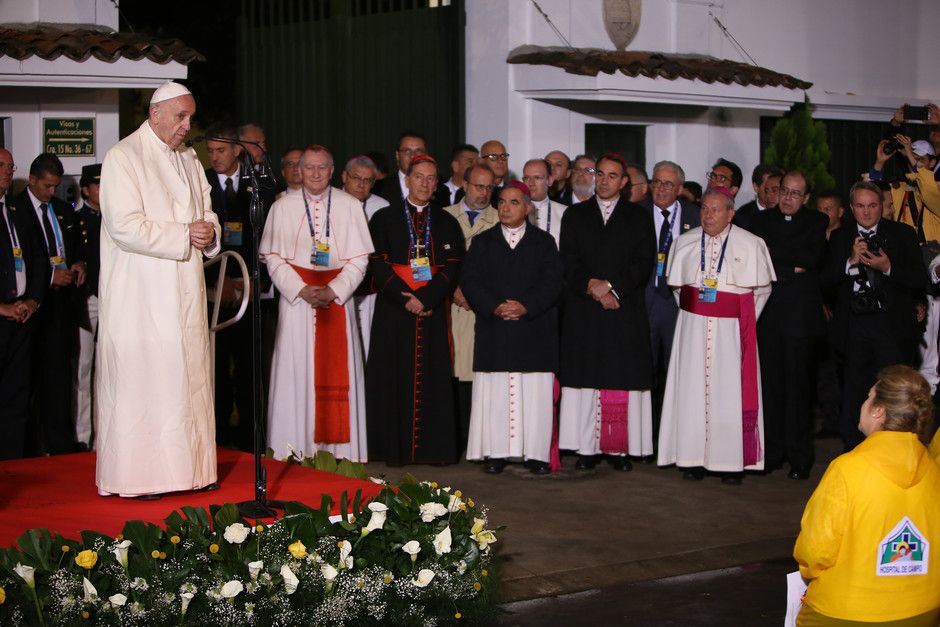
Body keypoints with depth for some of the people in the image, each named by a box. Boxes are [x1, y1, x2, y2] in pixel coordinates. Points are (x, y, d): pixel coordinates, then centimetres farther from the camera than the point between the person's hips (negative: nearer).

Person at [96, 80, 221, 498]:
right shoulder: (123, 158, -7)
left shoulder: (189, 160, 16)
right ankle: (137, 475, 0)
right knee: (140, 381, -5)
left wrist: (209, 233, -6)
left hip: (184, 295, 7)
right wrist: (184, 236, -18)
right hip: (140, 296, -7)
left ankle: (186, 466, 13)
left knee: (187, 380, 7)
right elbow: (125, 227, -17)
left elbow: (206, 212, 18)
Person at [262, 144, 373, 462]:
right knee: (296, 373, -1)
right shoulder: (283, 207, 4)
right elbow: (273, 257, 2)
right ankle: (296, 451, 2)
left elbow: (359, 258, 2)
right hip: (296, 299, 0)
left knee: (337, 372, 0)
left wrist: (333, 290, -11)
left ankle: (339, 447, 4)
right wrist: (302, 289, -11)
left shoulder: (350, 206, 4)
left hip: (337, 299, 0)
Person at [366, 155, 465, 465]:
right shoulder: (384, 218, 6)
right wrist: (405, 299, -13)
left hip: (432, 313, 1)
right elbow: (378, 264, -2)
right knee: (395, 379, -2)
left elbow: (452, 267, 2)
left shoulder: (447, 223, 11)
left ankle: (433, 448, 4)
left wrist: (425, 298, -12)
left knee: (432, 379, 0)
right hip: (394, 312, -1)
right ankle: (396, 449, 3)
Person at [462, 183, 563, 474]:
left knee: (534, 393, -3)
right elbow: (469, 280, 3)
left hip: (534, 328, -1)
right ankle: (495, 452, 2)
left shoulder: (544, 242, 10)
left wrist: (526, 306, -13)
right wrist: (494, 307, -12)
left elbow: (552, 282, 1)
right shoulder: (483, 241, 12)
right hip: (493, 328, 1)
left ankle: (535, 452, 1)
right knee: (495, 392, -2)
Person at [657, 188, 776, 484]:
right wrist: (692, 314, 8)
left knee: (730, 391, -2)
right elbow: (676, 285, 16)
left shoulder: (751, 245, -2)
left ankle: (731, 462, 4)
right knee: (693, 390, 1)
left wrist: (745, 322, 3)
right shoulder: (685, 242, 6)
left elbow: (762, 289, 5)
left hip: (732, 329, -2)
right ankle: (694, 459, 7)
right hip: (693, 328, 2)